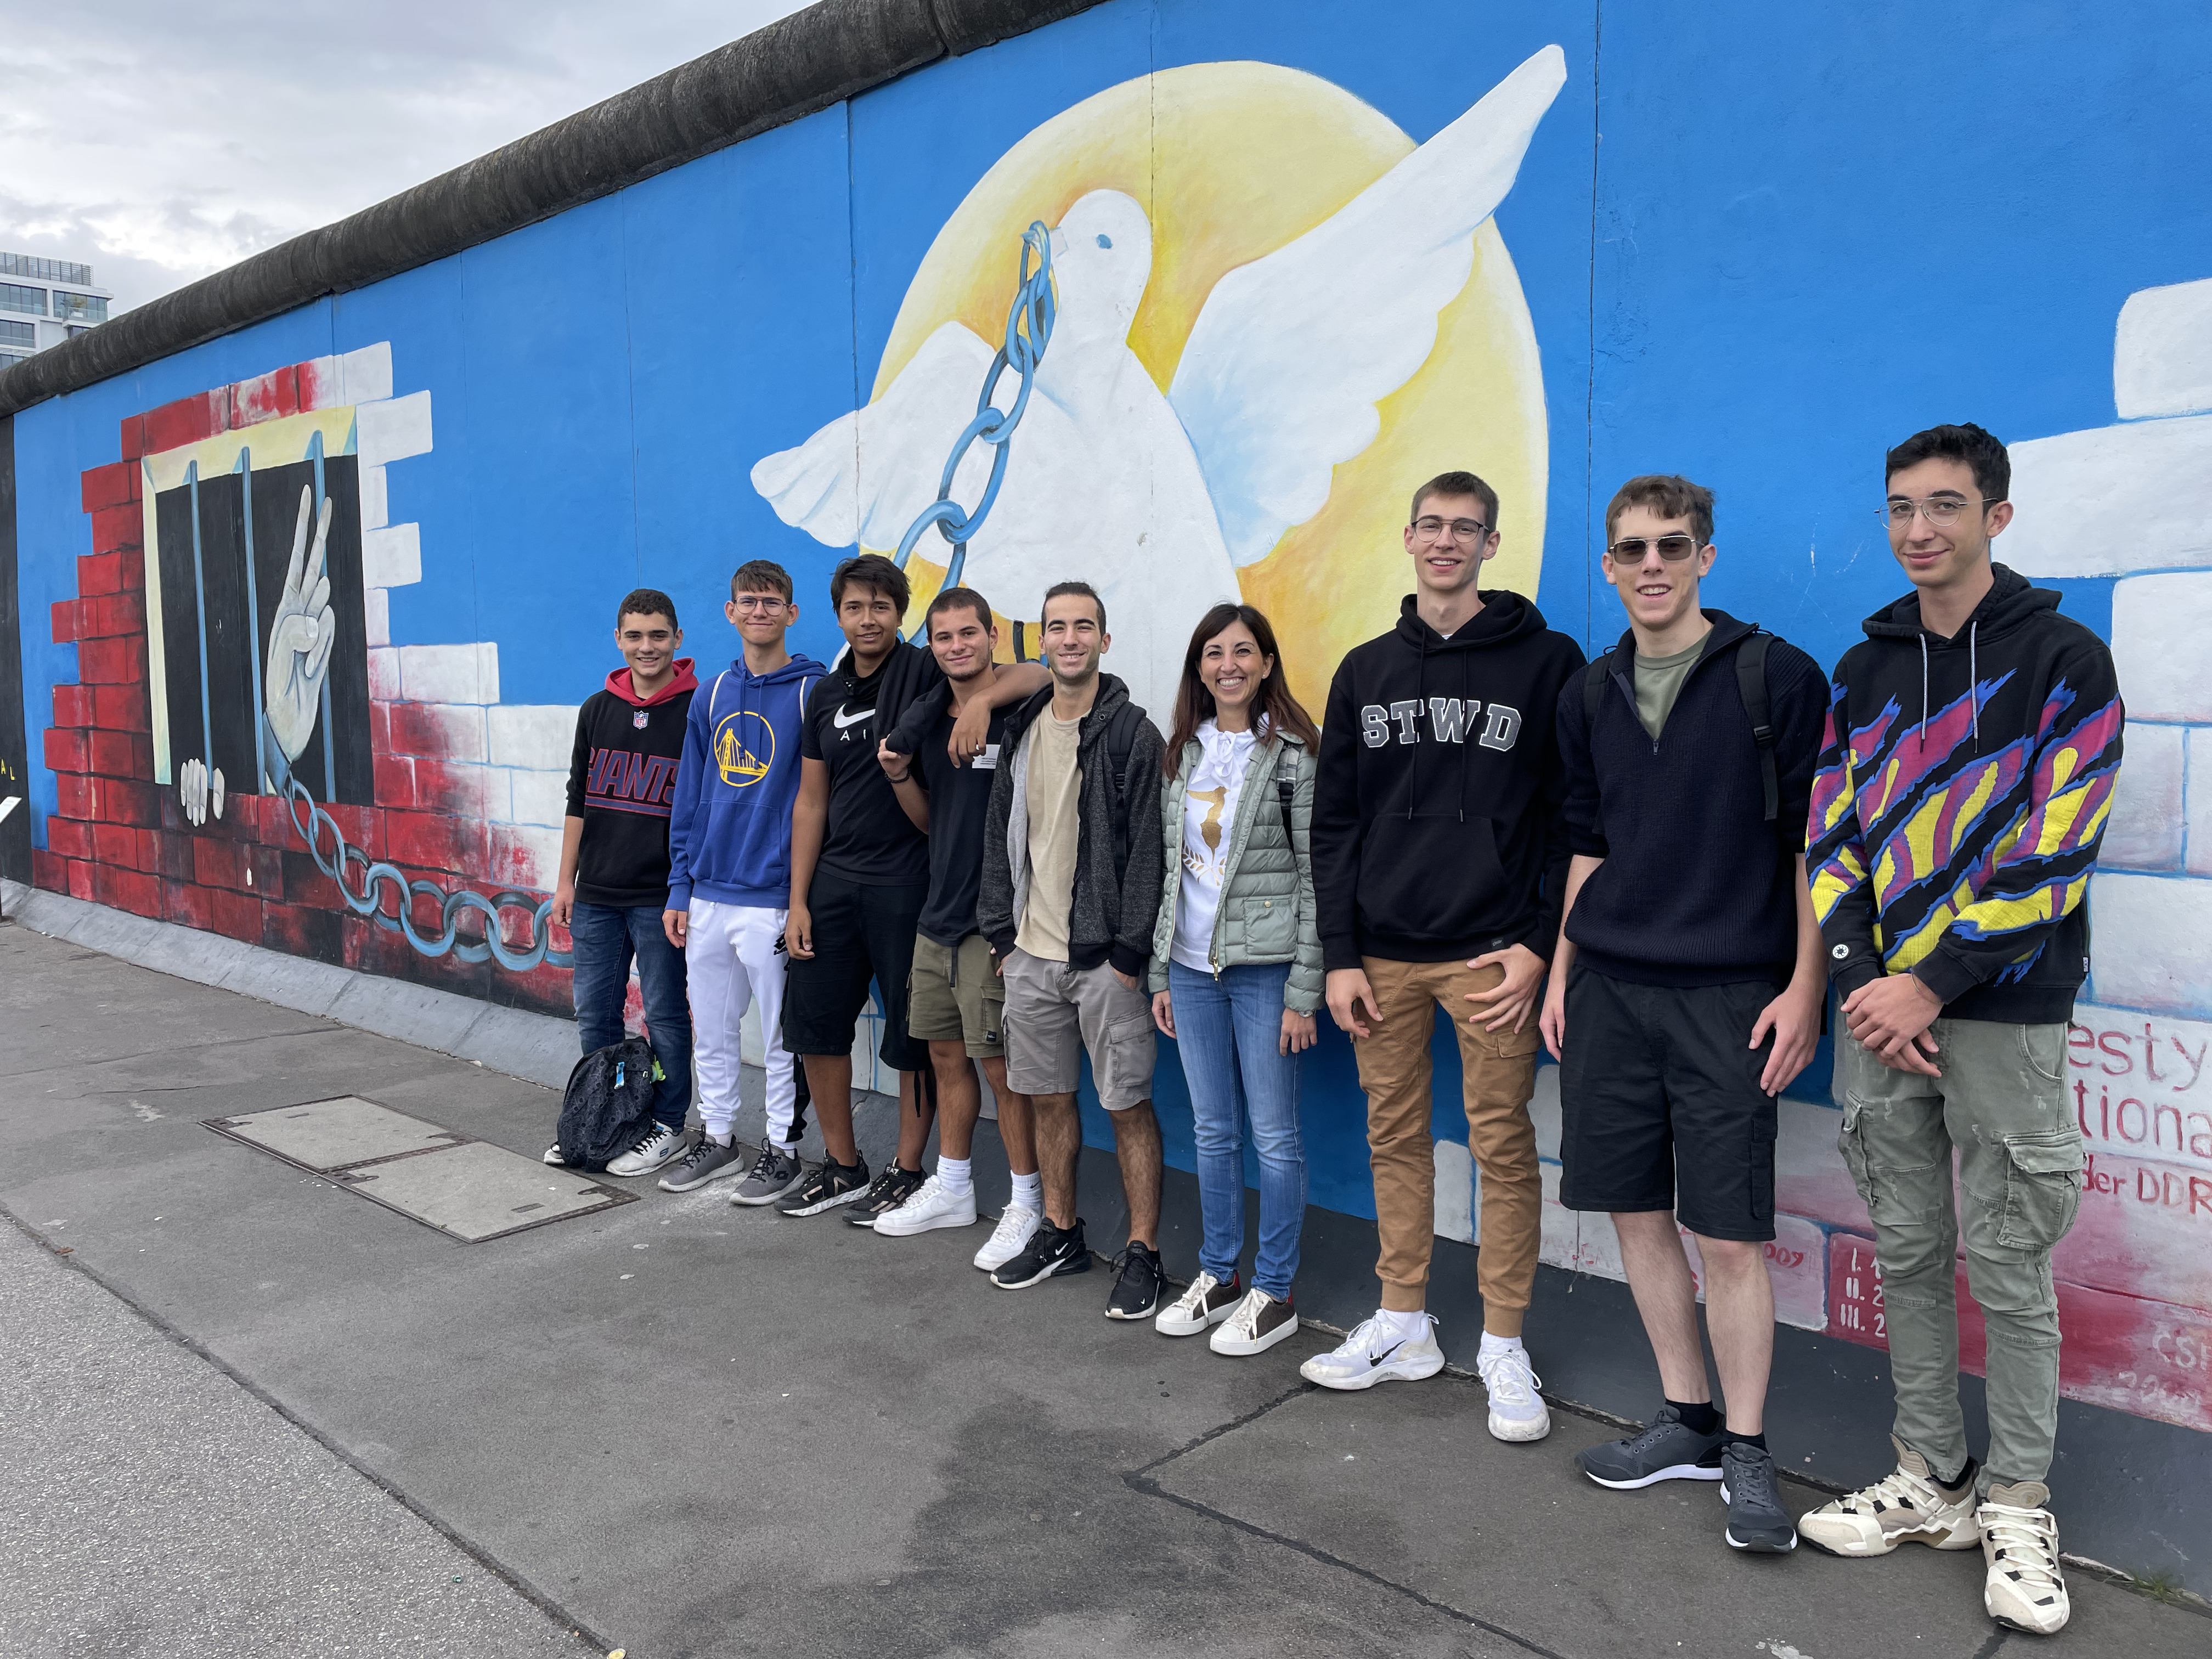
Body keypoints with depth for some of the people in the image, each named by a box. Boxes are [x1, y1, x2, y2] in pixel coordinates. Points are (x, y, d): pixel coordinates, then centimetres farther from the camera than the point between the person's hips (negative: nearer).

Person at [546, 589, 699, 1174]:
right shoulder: (597, 709, 8)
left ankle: (668, 1127, 16)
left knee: (665, 1014, 4)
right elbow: (579, 801, 14)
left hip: (661, 897, -5)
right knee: (595, 1014, 12)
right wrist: (566, 880, 11)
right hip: (596, 894, 5)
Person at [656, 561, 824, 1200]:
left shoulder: (813, 692, -7)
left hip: (773, 899, -5)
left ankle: (783, 1148, 20)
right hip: (707, 896, 5)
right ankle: (716, 1135, 32)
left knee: (780, 1034, 6)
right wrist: (679, 888, 9)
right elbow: (690, 797, 13)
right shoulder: (712, 696, 9)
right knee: (713, 1029, 16)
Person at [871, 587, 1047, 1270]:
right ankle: (951, 1188, 31)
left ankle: (1028, 1205, 13)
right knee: (945, 1055, 16)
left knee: (1001, 1066, -2)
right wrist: (900, 776, 0)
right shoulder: (929, 721, 11)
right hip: (937, 916, 8)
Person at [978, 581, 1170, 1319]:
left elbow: (1147, 849, -11)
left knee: (1128, 1104, 0)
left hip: (1104, 958, -6)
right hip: (1031, 954, 6)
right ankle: (1060, 1232, 30)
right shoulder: (1023, 731, 11)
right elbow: (1000, 836, 15)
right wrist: (1002, 933, 9)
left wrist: (1131, 953, -14)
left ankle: (1142, 1253, 11)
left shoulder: (1132, 733, -7)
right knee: (1050, 1097, 15)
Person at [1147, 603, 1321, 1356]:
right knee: (1212, 1131, 13)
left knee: (1274, 1133, 3)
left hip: (1264, 967, -5)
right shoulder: (1184, 752, 10)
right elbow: (1169, 867, 13)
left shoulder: (1295, 753, -6)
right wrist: (1160, 972, 10)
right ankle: (1218, 1276, 27)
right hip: (1192, 968, 5)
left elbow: (1317, 876, -8)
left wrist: (1304, 991, -12)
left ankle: (1273, 1293, 16)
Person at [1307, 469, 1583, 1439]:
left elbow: (1570, 817, -1)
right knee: (1394, 1138, 11)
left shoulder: (1546, 661, 1)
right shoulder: (1366, 671, 11)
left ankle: (1503, 1349, 15)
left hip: (1491, 955, -3)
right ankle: (1402, 1327, 25)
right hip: (1383, 953, 4)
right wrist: (1339, 955, 3)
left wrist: (1539, 944, -9)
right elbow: (1334, 824, 10)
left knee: (1503, 1146, 2)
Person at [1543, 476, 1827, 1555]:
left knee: (1729, 1232, -2)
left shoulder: (1775, 676, -3)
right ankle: (1687, 1421, 26)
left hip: (1728, 996, -5)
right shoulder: (1589, 697, 12)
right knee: (1637, 1212, 10)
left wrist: (1804, 988, -8)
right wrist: (1561, 973, 14)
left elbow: (1812, 840, -3)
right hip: (1609, 988, 5)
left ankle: (1745, 1451, 16)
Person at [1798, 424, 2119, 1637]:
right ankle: (1929, 1481, 25)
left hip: (2001, 1012, -4)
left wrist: (1932, 986, -16)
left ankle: (2017, 1503, 22)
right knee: (1906, 1253, 11)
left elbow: (2055, 852, -11)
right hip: (1880, 1009, 4)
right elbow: (1830, 843, 7)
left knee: (2007, 1266, 4)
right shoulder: (1862, 671, 10)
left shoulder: (2065, 660, -4)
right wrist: (1862, 983, -6)